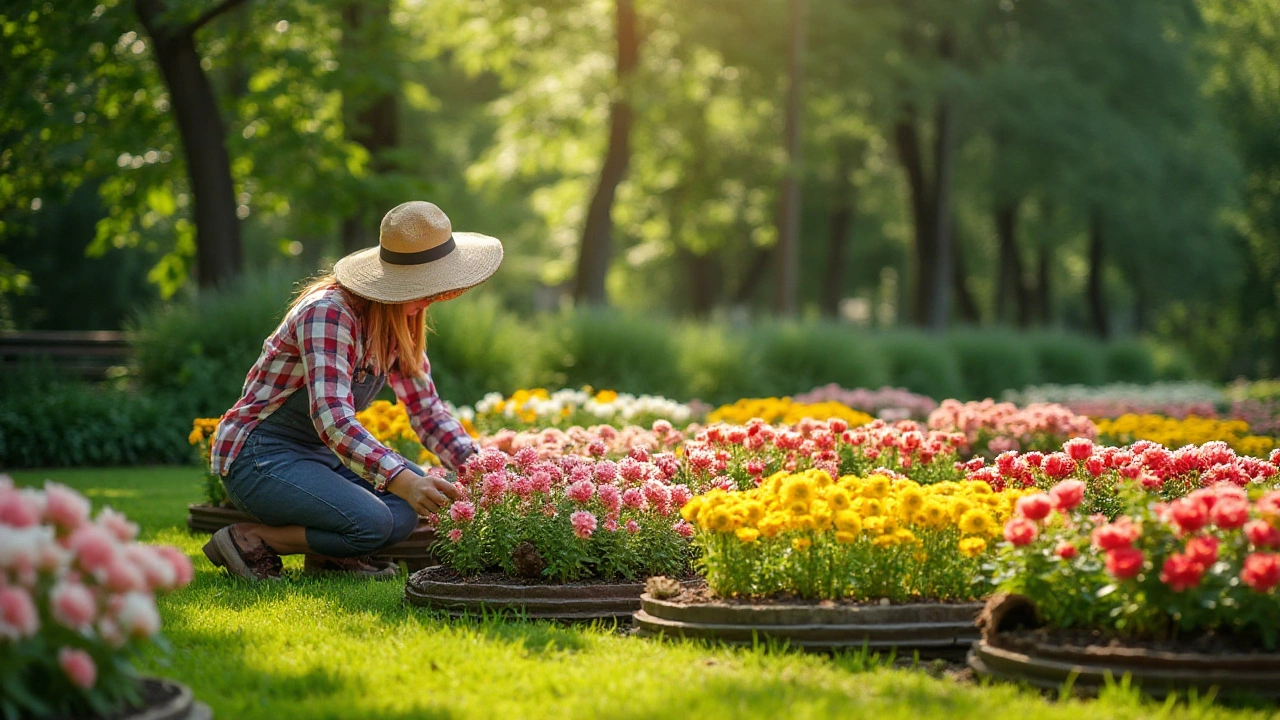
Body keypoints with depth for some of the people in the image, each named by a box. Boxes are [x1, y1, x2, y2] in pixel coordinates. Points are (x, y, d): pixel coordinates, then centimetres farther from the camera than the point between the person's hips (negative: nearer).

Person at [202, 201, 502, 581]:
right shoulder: (329, 313, -24)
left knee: (428, 494, -9)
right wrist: (400, 479, -47)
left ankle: (331, 555, 4)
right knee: (371, 522, -29)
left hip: (321, 454, 9)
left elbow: (427, 410, 7)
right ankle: (248, 541, -13)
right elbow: (332, 417, -36)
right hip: (261, 455, -9)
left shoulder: (402, 322, 2)